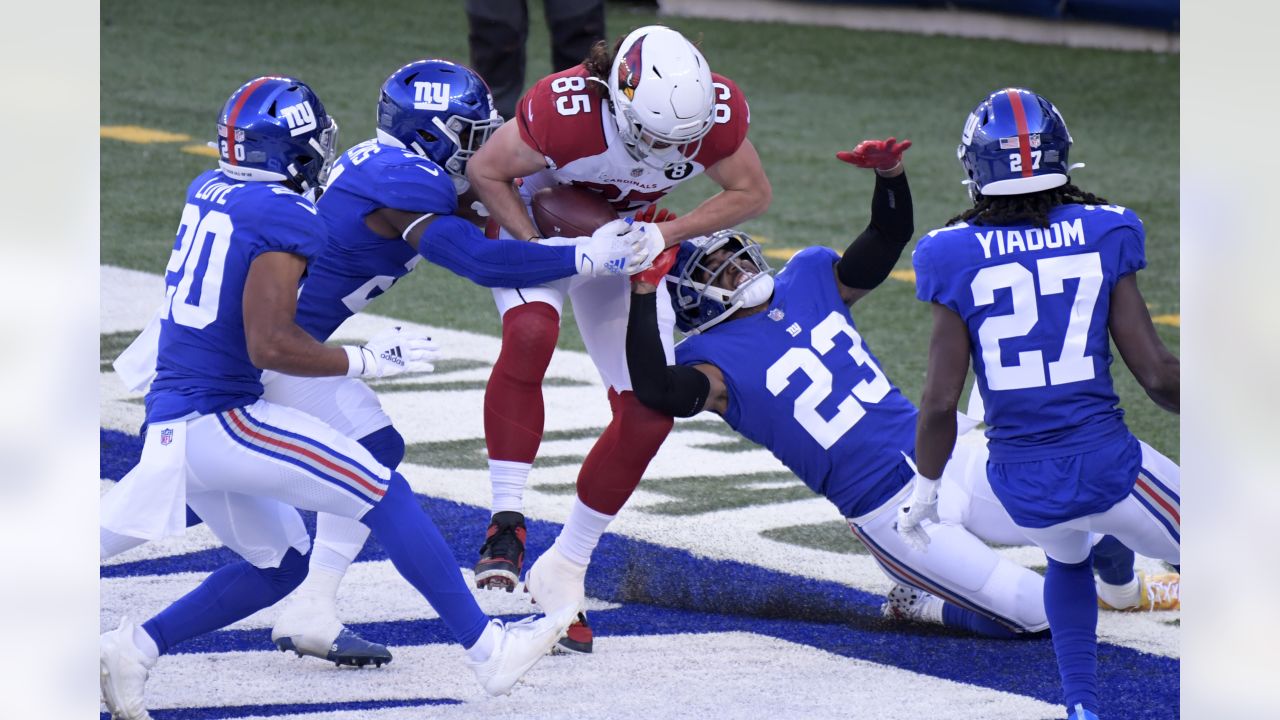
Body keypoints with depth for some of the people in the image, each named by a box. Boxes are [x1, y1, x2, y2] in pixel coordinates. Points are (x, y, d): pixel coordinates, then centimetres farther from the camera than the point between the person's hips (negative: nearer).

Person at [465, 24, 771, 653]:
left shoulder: (717, 111, -29)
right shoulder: (564, 111, -39)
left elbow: (752, 193, -11)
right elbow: (487, 172, -21)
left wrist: (665, 233, -24)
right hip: (534, 220, -4)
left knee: (647, 415, -4)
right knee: (530, 334, -35)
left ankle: (562, 572, 10)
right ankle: (506, 522, -24)